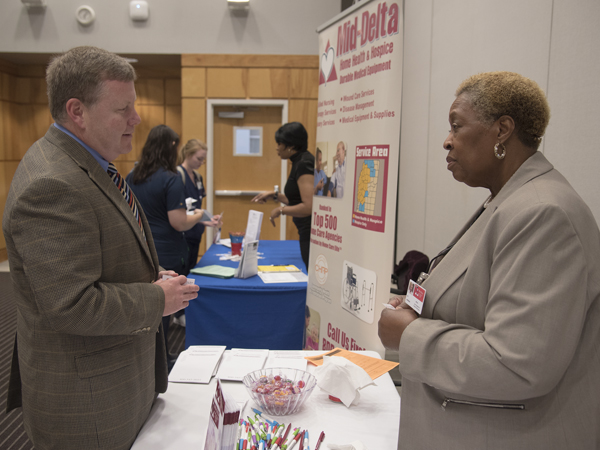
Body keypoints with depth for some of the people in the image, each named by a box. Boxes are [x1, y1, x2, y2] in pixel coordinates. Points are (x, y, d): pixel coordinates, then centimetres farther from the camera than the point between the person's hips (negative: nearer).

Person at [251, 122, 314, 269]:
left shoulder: (304, 164, -17)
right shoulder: (299, 163, 12)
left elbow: (309, 206, -24)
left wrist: (281, 210, -13)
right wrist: (275, 195, 14)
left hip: (311, 234, -10)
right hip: (307, 233, 10)